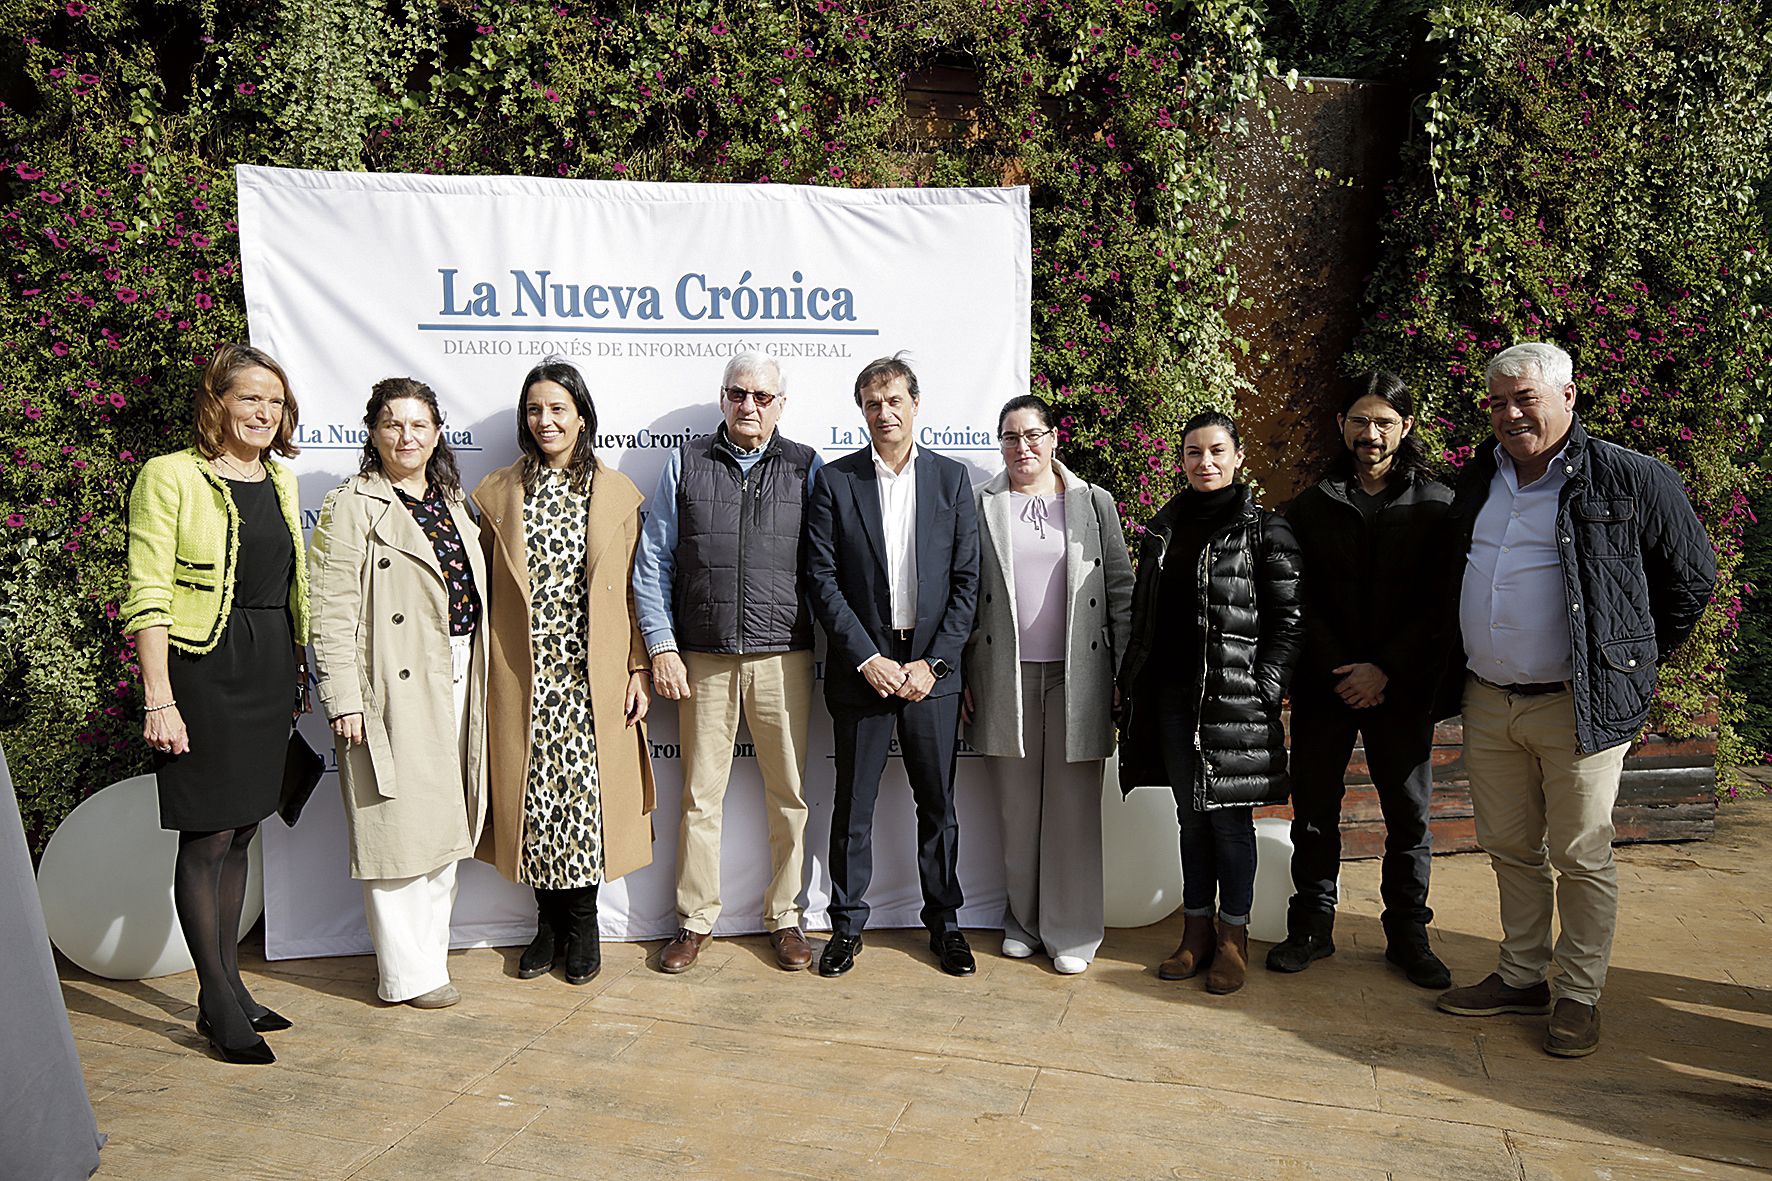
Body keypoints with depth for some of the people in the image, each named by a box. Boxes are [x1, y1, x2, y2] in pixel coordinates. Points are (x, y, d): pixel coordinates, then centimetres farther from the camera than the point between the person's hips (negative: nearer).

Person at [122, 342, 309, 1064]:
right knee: (208, 838, -1)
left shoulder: (280, 478, 14)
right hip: (204, 670, -6)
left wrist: (297, 672, 16)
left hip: (271, 671, 6)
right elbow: (148, 597, -11)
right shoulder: (170, 477, -6)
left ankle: (228, 987, 23)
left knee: (240, 834, 13)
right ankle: (218, 1005, 10)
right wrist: (158, 699, -16)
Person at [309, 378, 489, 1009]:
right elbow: (333, 613, -11)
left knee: (444, 821, 13)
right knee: (399, 823, -2)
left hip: (456, 680, 7)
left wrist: (473, 672, 14)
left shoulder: (451, 501, 14)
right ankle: (408, 974, 11)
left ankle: (431, 951, 27)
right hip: (395, 685, -7)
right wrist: (343, 698, -16)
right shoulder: (351, 507, -6)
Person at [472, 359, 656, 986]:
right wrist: (479, 673, 3)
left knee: (585, 791, 1)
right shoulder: (497, 492, 7)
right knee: (533, 793, 6)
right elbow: (483, 586, 8)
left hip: (592, 674, -1)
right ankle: (549, 921, 25)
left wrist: (638, 670, -2)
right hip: (521, 677, 1)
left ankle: (581, 923, 21)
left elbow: (633, 588, 3)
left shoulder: (617, 492, 4)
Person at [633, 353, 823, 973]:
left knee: (789, 794, 7)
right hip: (703, 660, 0)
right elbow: (652, 563, 6)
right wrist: (662, 647, -1)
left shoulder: (805, 467, 6)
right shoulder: (686, 463, 7)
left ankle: (784, 916, 23)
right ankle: (695, 920, 23)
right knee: (700, 795, 7)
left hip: (783, 658, 0)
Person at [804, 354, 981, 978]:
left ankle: (944, 921, 26)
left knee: (938, 803, 10)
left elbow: (967, 580, 2)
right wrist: (868, 659, -11)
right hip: (861, 667, -1)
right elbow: (822, 579, -3)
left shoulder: (951, 478, 5)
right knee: (853, 807, 7)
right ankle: (847, 925, 23)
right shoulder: (834, 480, 1)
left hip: (931, 669, 1)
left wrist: (933, 663, -7)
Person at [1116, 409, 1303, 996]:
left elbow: (1288, 620, -6)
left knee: (1229, 815, 2)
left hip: (1234, 699, -5)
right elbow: (1142, 613, 15)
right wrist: (1134, 682, 10)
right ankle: (1196, 931, 23)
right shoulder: (1163, 528, 11)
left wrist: (1263, 690, -13)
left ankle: (1233, 937, 17)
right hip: (1172, 695, 5)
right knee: (1191, 816, 12)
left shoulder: (1264, 530, -4)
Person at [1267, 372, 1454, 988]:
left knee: (1408, 813, 8)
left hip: (1402, 686, -1)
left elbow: (1442, 603, -4)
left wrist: (1385, 670, -13)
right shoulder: (1311, 505, 6)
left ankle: (1408, 933, 23)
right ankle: (1312, 925, 22)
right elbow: (1298, 599, 1)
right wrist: (1338, 670, -10)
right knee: (1314, 808, 8)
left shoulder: (1438, 505, 2)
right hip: (1323, 684, 1)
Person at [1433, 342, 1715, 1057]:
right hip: (1486, 703, 5)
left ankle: (1578, 996, 20)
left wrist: (1638, 660, 6)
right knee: (1510, 849, 14)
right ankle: (1522, 976, 29)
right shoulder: (1478, 479, 9)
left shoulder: (1630, 480, -7)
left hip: (1578, 705, -5)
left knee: (1581, 856, 5)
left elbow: (1692, 576, 3)